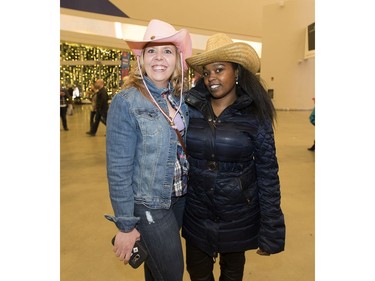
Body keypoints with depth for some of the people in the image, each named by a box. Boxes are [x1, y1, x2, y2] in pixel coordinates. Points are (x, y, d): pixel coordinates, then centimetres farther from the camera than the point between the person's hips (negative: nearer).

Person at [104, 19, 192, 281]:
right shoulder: (126, 102, -17)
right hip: (148, 205, -5)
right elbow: (118, 169, -16)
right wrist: (125, 225, -12)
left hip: (181, 198, 5)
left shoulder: (182, 99, 0)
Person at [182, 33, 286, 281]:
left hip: (238, 214, -1)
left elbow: (268, 174, -8)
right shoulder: (189, 107, -6)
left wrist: (271, 230, -6)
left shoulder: (255, 116, -11)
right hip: (196, 212, 2)